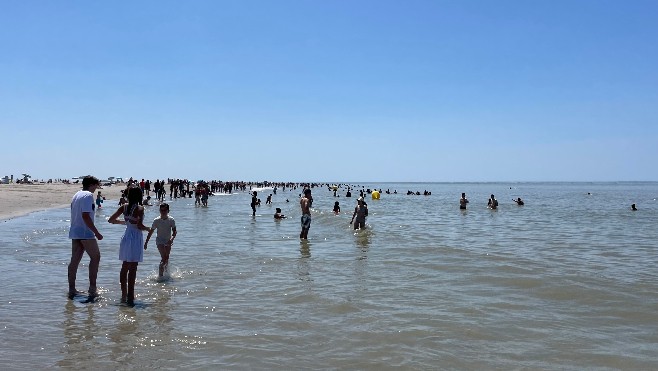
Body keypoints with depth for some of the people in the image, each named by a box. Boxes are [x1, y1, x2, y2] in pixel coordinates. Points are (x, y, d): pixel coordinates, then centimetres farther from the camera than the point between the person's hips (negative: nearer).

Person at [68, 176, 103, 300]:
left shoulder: (76, 195, 17)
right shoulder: (88, 195, -12)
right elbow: (86, 216, -21)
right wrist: (97, 233, -19)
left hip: (74, 232, 9)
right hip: (86, 233, -9)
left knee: (75, 260, 10)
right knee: (95, 257, 2)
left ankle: (71, 290, 14)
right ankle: (92, 288, 1)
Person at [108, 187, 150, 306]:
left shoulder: (124, 207, 4)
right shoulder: (140, 208, -14)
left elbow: (111, 220, 8)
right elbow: (139, 225, -23)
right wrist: (147, 229, -3)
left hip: (126, 237, 7)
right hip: (135, 239, -6)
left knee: (125, 267, 14)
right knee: (133, 268, -3)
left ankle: (124, 295, 21)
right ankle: (130, 297, -1)